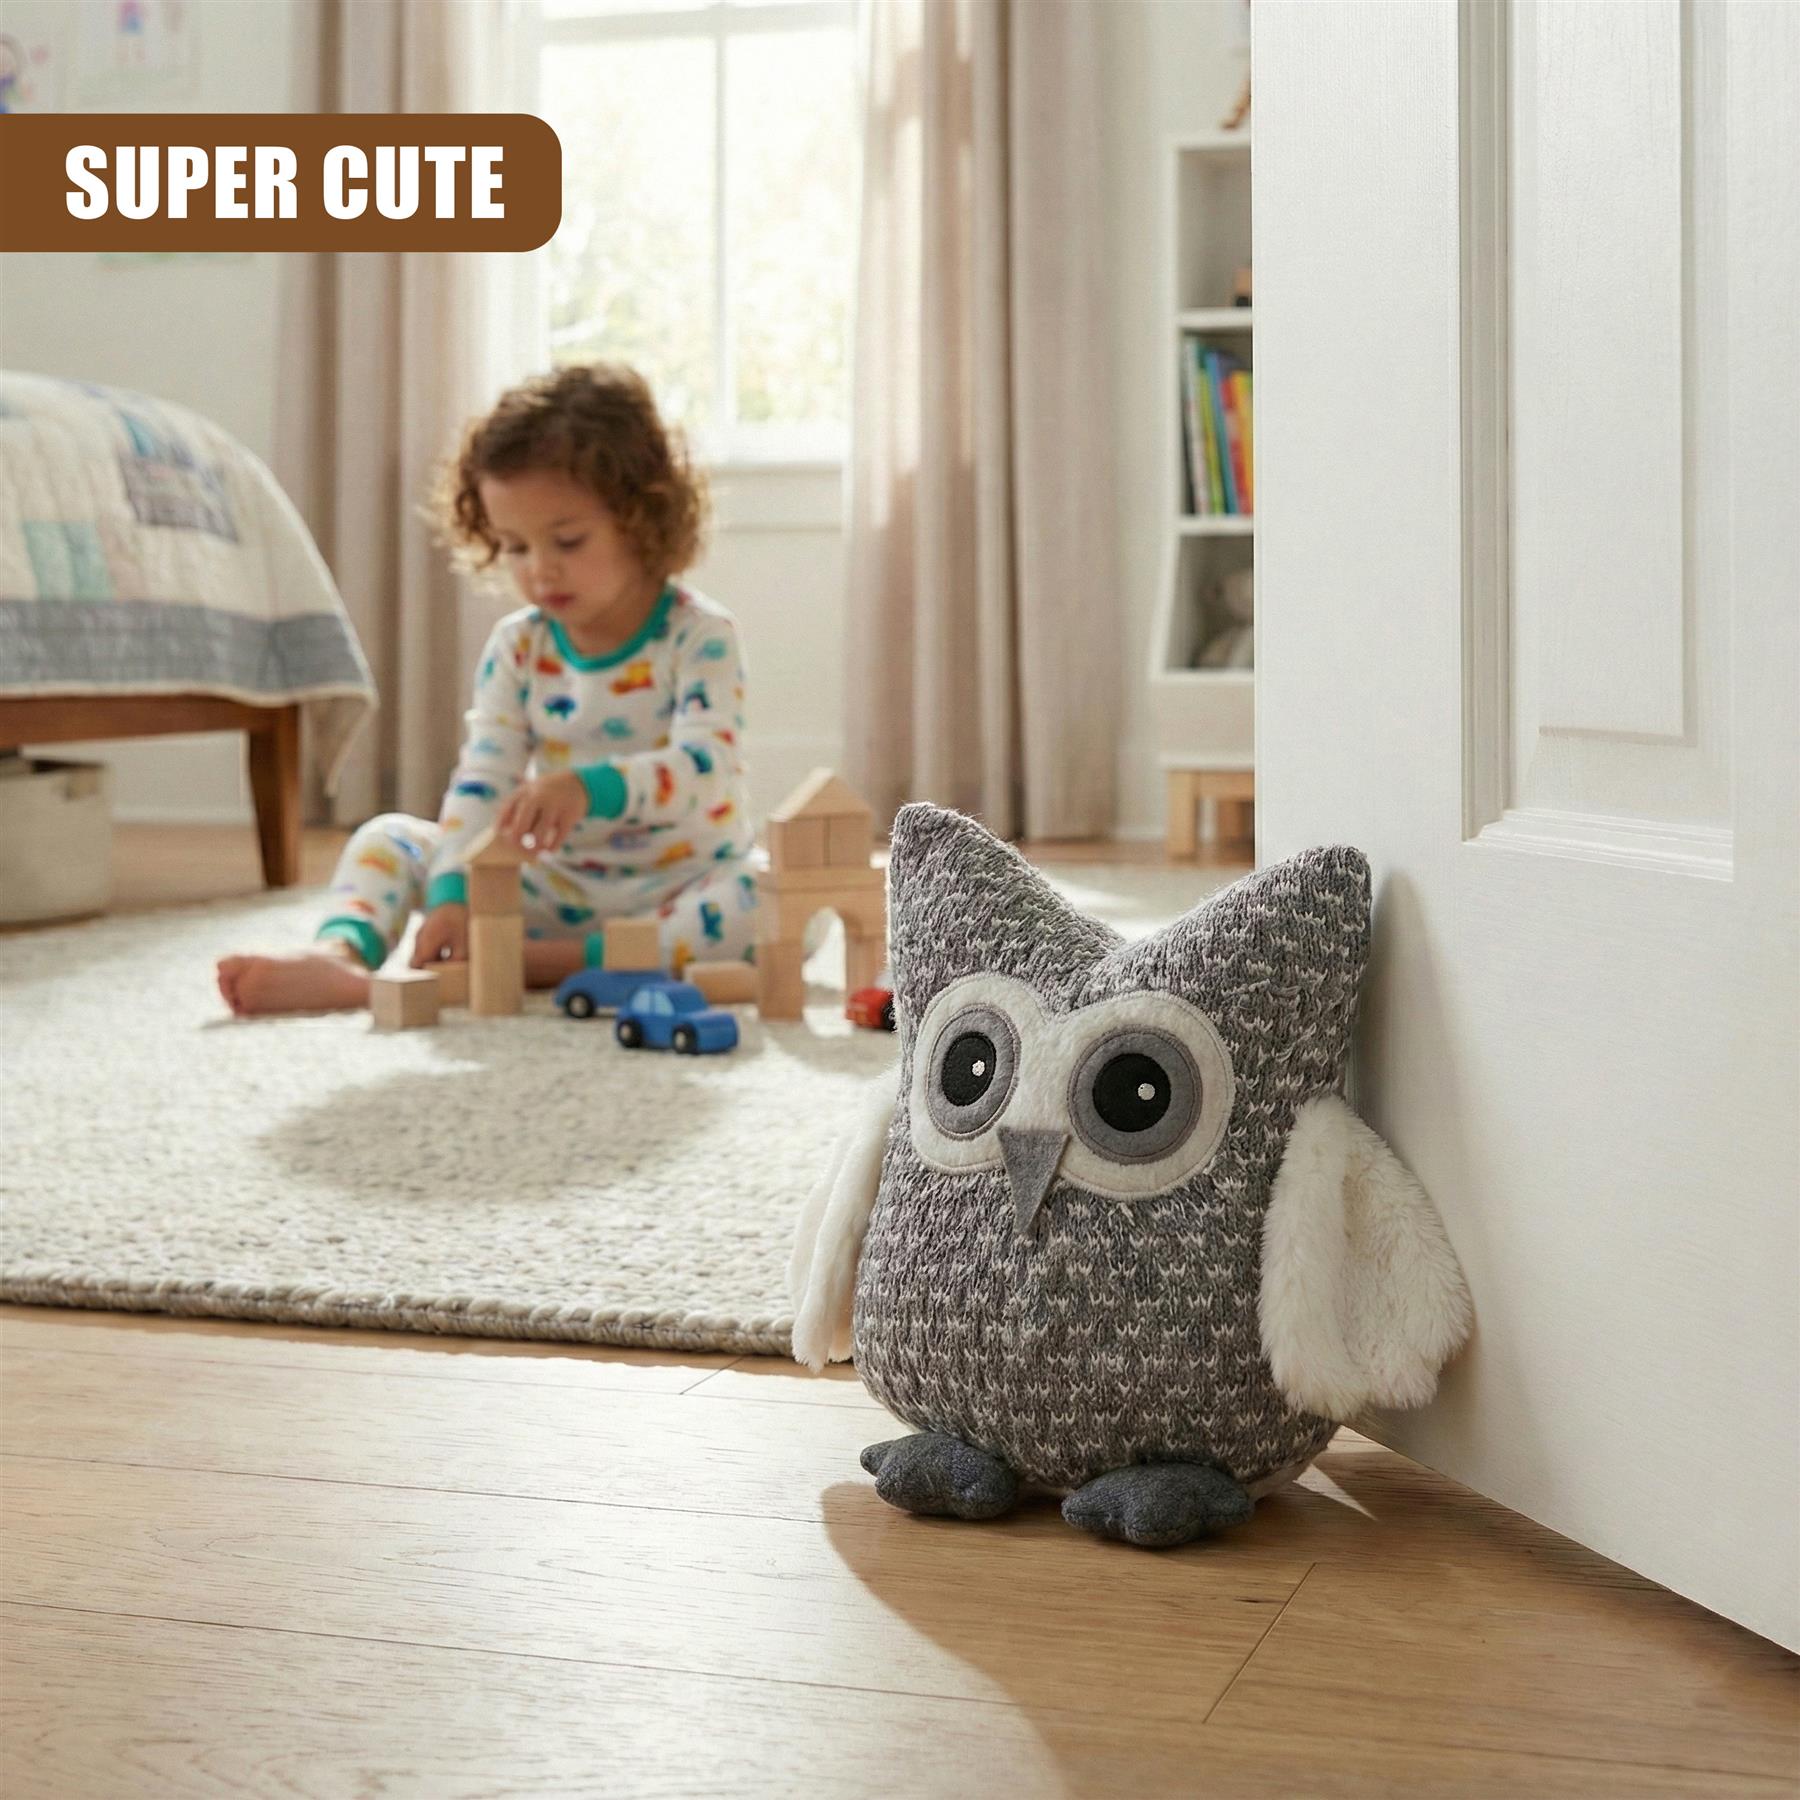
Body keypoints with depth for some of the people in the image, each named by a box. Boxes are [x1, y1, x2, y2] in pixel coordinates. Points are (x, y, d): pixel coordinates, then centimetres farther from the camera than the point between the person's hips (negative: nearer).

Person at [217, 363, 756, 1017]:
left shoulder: (697, 636, -12)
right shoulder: (517, 645, 1)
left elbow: (704, 769, -27)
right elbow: (483, 778, -9)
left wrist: (590, 787, -45)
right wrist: (453, 892, -26)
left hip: (681, 884, -4)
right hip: (557, 884, 4)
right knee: (391, 838, -5)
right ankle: (341, 950, -37)